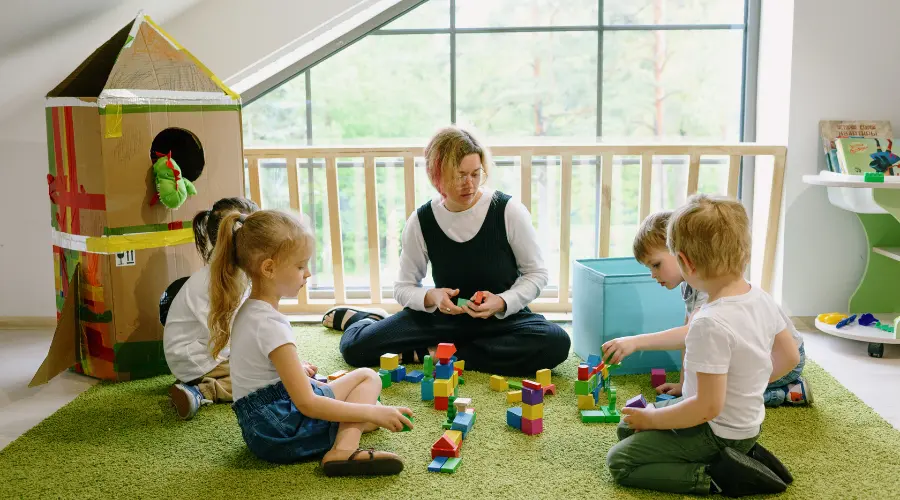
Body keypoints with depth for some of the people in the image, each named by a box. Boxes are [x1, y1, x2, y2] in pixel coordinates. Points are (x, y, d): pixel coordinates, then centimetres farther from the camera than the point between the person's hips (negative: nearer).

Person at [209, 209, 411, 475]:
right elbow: (307, 404, -24)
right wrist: (374, 412, -22)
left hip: (261, 427, 9)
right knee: (368, 377, -2)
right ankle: (343, 451, -21)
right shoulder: (271, 324, -23)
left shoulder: (247, 310, 6)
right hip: (281, 433, -9)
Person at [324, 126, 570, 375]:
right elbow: (404, 287, 2)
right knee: (357, 347, -18)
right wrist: (431, 297, -20)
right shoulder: (421, 221, -7)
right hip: (445, 315, 0)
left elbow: (536, 273, -4)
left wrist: (502, 302, -21)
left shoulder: (509, 211, -13)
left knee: (555, 343, -34)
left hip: (503, 316, 0)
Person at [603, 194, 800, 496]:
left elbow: (708, 407, -29)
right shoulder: (761, 298, -6)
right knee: (627, 428, 19)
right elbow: (789, 357, 9)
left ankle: (718, 477, -8)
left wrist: (651, 418, -15)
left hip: (717, 434, -8)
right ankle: (739, 453, 10)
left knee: (618, 462, -2)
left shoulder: (710, 324, -31)